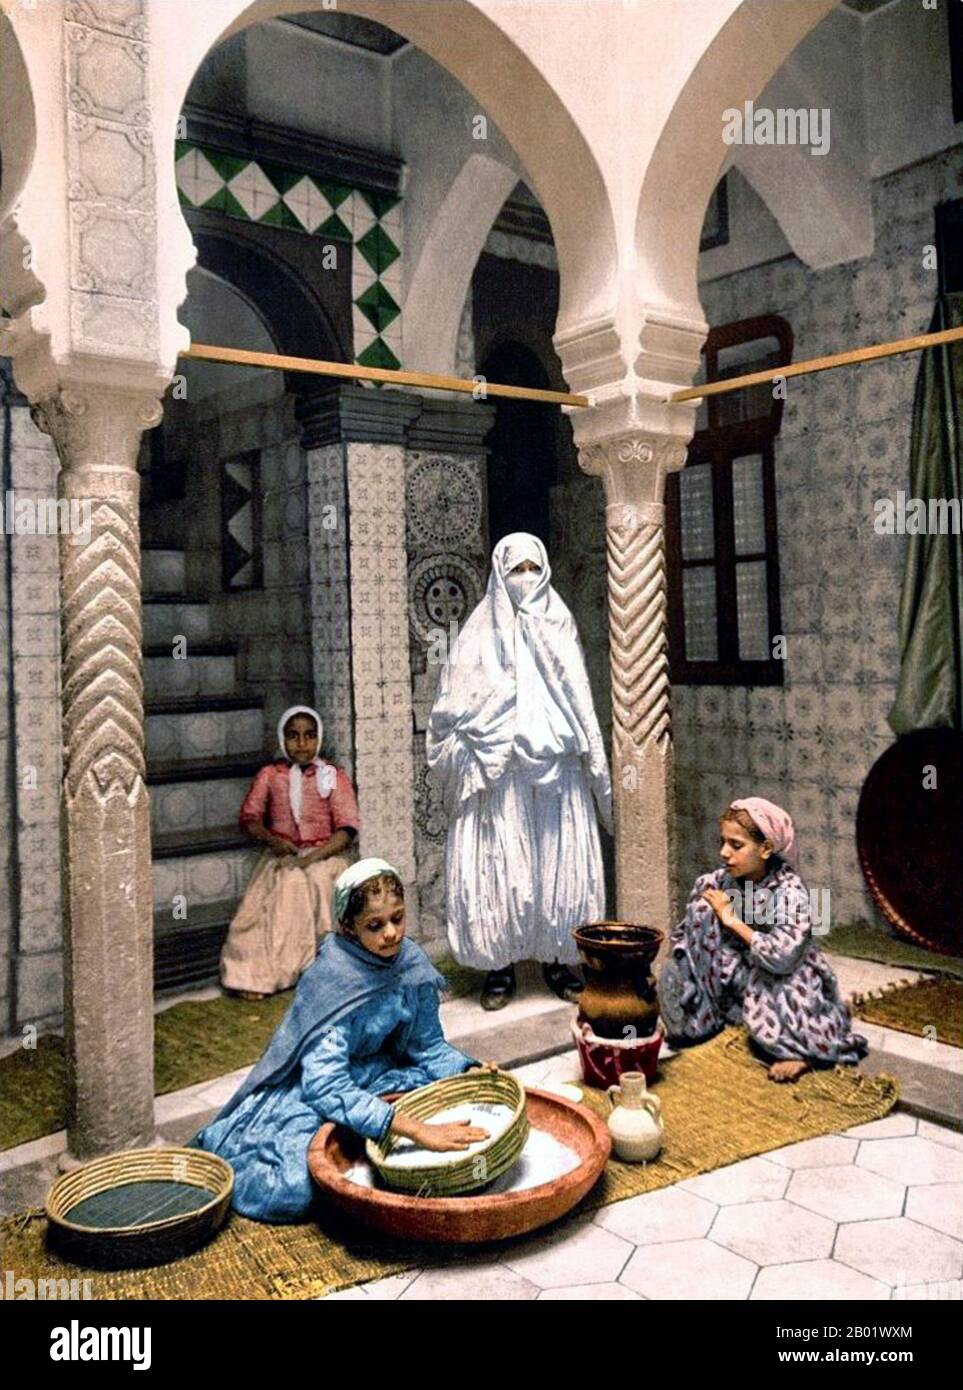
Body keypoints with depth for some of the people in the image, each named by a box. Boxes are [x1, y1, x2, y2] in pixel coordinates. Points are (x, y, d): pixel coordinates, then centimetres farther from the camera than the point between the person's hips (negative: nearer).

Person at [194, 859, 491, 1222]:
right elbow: (325, 1087, -36)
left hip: (374, 1075, 6)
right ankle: (214, 1145, 5)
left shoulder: (411, 964, -11)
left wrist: (471, 1072, -21)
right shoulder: (331, 981, -28)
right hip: (305, 1091, -6)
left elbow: (429, 1046, 0)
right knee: (295, 1191, -27)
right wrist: (415, 1130, -43)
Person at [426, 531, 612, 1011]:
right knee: (498, 866, -2)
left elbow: (580, 702, 14)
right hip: (499, 774, -2)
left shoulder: (559, 626, 13)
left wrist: (590, 759, 10)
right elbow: (456, 706, 2)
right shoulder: (481, 631, 5)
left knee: (560, 863, 3)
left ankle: (558, 961, 15)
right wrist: (470, 755, -8)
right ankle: (499, 966, 7)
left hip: (556, 772, 3)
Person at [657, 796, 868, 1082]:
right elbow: (681, 937, 0)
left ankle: (797, 1051, -9)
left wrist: (732, 919, -24)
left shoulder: (789, 890, -20)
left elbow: (781, 957, -33)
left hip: (783, 982, -5)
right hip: (741, 977, 5)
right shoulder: (719, 883, -7)